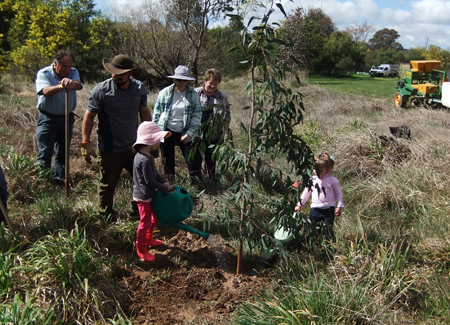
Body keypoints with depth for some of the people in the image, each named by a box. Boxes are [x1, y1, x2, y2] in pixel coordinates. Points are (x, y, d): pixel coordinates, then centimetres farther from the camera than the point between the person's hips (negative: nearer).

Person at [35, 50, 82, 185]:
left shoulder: (73, 73, 1)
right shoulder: (43, 73, -8)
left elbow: (78, 85, -23)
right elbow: (46, 91, -28)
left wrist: (71, 83, -48)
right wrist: (60, 86, -49)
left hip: (67, 118, 4)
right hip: (48, 118, -3)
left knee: (63, 153, 12)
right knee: (44, 153, -6)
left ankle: (59, 181, 23)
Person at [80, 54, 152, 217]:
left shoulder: (139, 88, 0)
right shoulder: (101, 90, -14)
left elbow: (144, 112, 13)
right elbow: (89, 116, -11)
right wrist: (85, 143, -16)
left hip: (134, 147, 4)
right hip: (110, 150, -4)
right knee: (108, 186, 11)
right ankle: (106, 217, 31)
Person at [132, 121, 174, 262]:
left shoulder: (147, 155, 3)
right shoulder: (145, 160, -29)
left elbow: (155, 173, 12)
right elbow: (150, 181, -25)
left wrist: (164, 182, 0)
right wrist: (165, 188, -14)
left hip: (149, 194, 10)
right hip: (143, 196, -10)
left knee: (156, 217, 24)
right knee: (145, 222, 4)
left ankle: (148, 239, 43)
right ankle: (141, 249, 20)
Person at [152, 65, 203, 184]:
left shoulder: (194, 94, -4)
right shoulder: (165, 92, -2)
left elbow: (197, 115, -5)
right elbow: (157, 112, 5)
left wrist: (189, 133, -14)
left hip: (185, 133, -1)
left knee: (193, 161, -4)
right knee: (167, 162, 11)